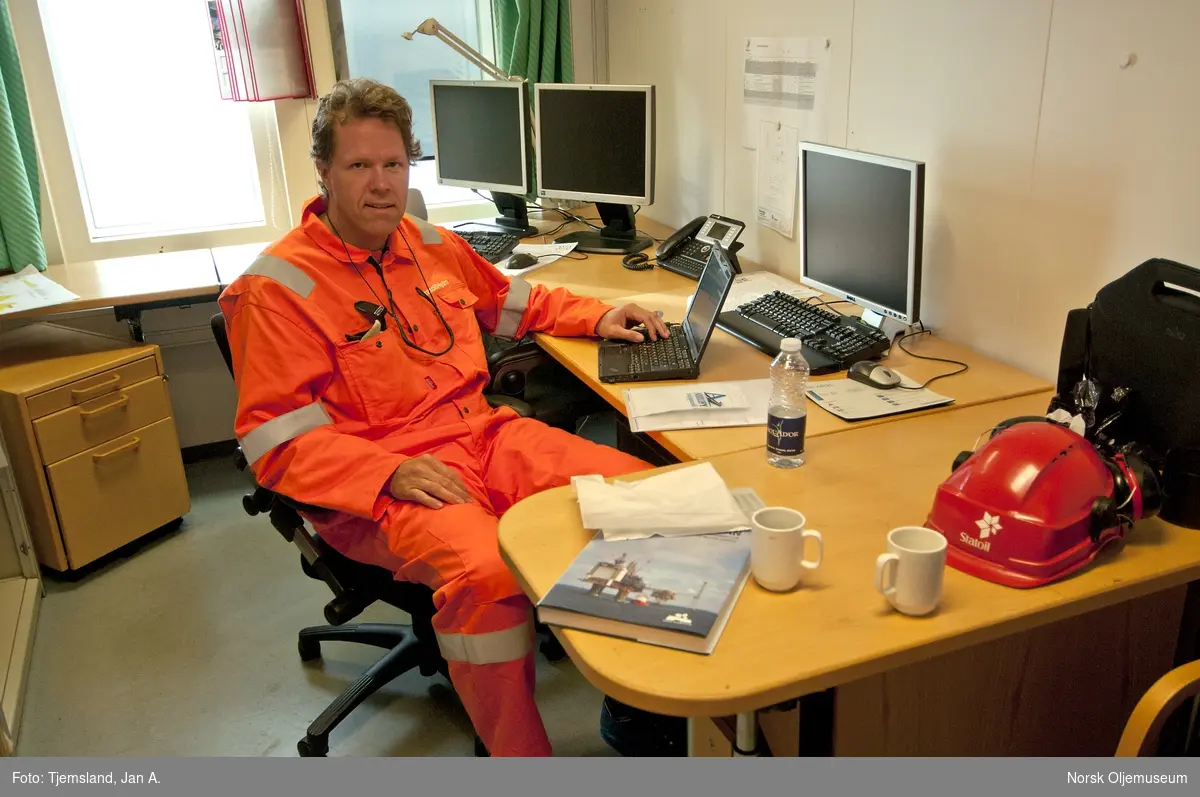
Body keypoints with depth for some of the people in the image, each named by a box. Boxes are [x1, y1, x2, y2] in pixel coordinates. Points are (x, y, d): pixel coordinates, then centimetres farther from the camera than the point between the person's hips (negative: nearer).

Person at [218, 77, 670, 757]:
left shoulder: (433, 246, 15)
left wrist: (597, 317, 17)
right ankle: (519, 757, -13)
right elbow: (277, 440, -11)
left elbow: (515, 300, 32)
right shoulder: (280, 287, -6)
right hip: (376, 487, -6)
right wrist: (390, 474, -24)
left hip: (483, 434, 7)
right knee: (486, 566, -38)